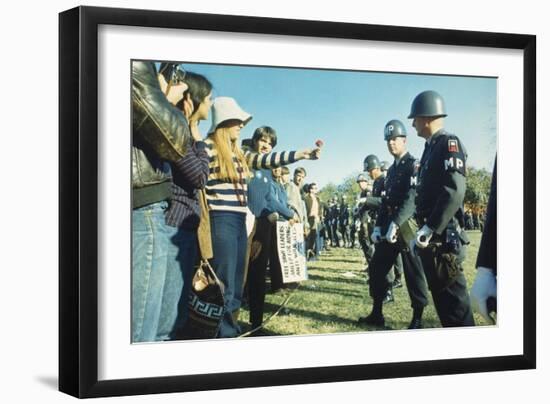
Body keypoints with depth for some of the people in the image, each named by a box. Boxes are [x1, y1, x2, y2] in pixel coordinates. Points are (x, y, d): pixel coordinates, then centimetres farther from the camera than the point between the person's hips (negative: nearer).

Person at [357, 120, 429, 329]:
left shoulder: (413, 165, -8)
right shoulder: (391, 169, 19)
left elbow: (412, 198, -19)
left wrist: (396, 224, -26)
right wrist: (378, 226, 11)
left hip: (407, 226, -8)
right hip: (389, 226, 9)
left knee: (413, 273, -3)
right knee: (377, 268, 8)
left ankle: (417, 319, 4)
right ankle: (376, 314, 16)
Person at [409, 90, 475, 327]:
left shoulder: (449, 144, -10)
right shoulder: (431, 147, 18)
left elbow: (455, 191, -22)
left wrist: (430, 229, -22)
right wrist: (424, 229, 16)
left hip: (443, 237, -10)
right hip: (431, 237, 10)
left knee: (453, 297, -7)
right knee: (440, 295, 13)